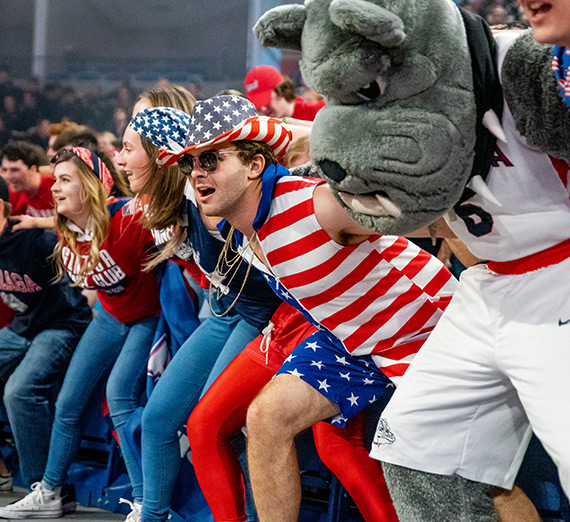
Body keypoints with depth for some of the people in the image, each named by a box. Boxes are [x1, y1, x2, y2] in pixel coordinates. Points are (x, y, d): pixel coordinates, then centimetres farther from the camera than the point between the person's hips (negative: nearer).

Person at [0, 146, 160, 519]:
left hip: (149, 317, -8)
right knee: (69, 402, 7)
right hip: (110, 317, 8)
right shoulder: (67, 235, -3)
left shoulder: (129, 219, -29)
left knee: (119, 397, -23)